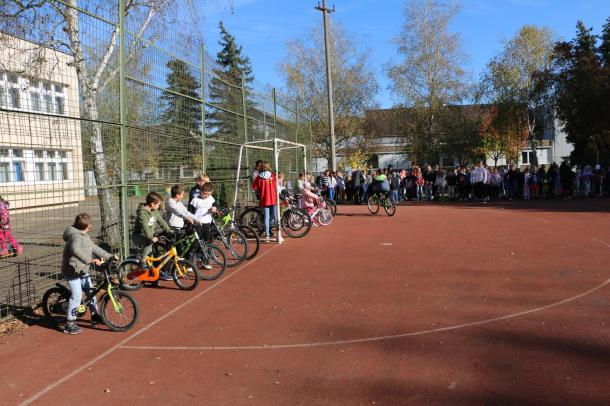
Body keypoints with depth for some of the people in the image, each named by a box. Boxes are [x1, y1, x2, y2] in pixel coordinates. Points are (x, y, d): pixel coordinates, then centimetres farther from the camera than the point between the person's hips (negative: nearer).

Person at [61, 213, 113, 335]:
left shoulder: (84, 237, 12)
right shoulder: (76, 236, -22)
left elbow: (95, 248, 18)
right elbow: (75, 250, -42)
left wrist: (110, 256, 15)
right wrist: (90, 260, -47)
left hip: (82, 271, 10)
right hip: (72, 271, -10)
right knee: (77, 296, -14)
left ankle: (95, 316, 30)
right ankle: (69, 324, -6)